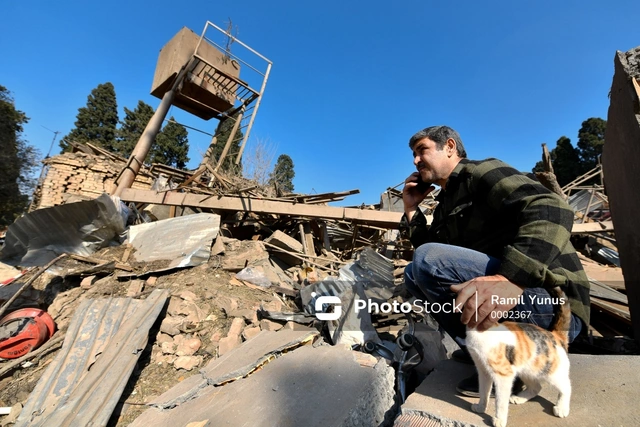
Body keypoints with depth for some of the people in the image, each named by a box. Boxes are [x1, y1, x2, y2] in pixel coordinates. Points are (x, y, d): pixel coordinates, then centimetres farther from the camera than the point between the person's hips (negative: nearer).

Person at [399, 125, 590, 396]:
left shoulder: (482, 171, -7)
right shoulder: (446, 202, 17)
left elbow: (551, 210, -24)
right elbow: (428, 254, 15)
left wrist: (511, 278, -40)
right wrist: (411, 210, 8)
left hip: (551, 306, -8)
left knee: (428, 261, -26)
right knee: (414, 274, 12)